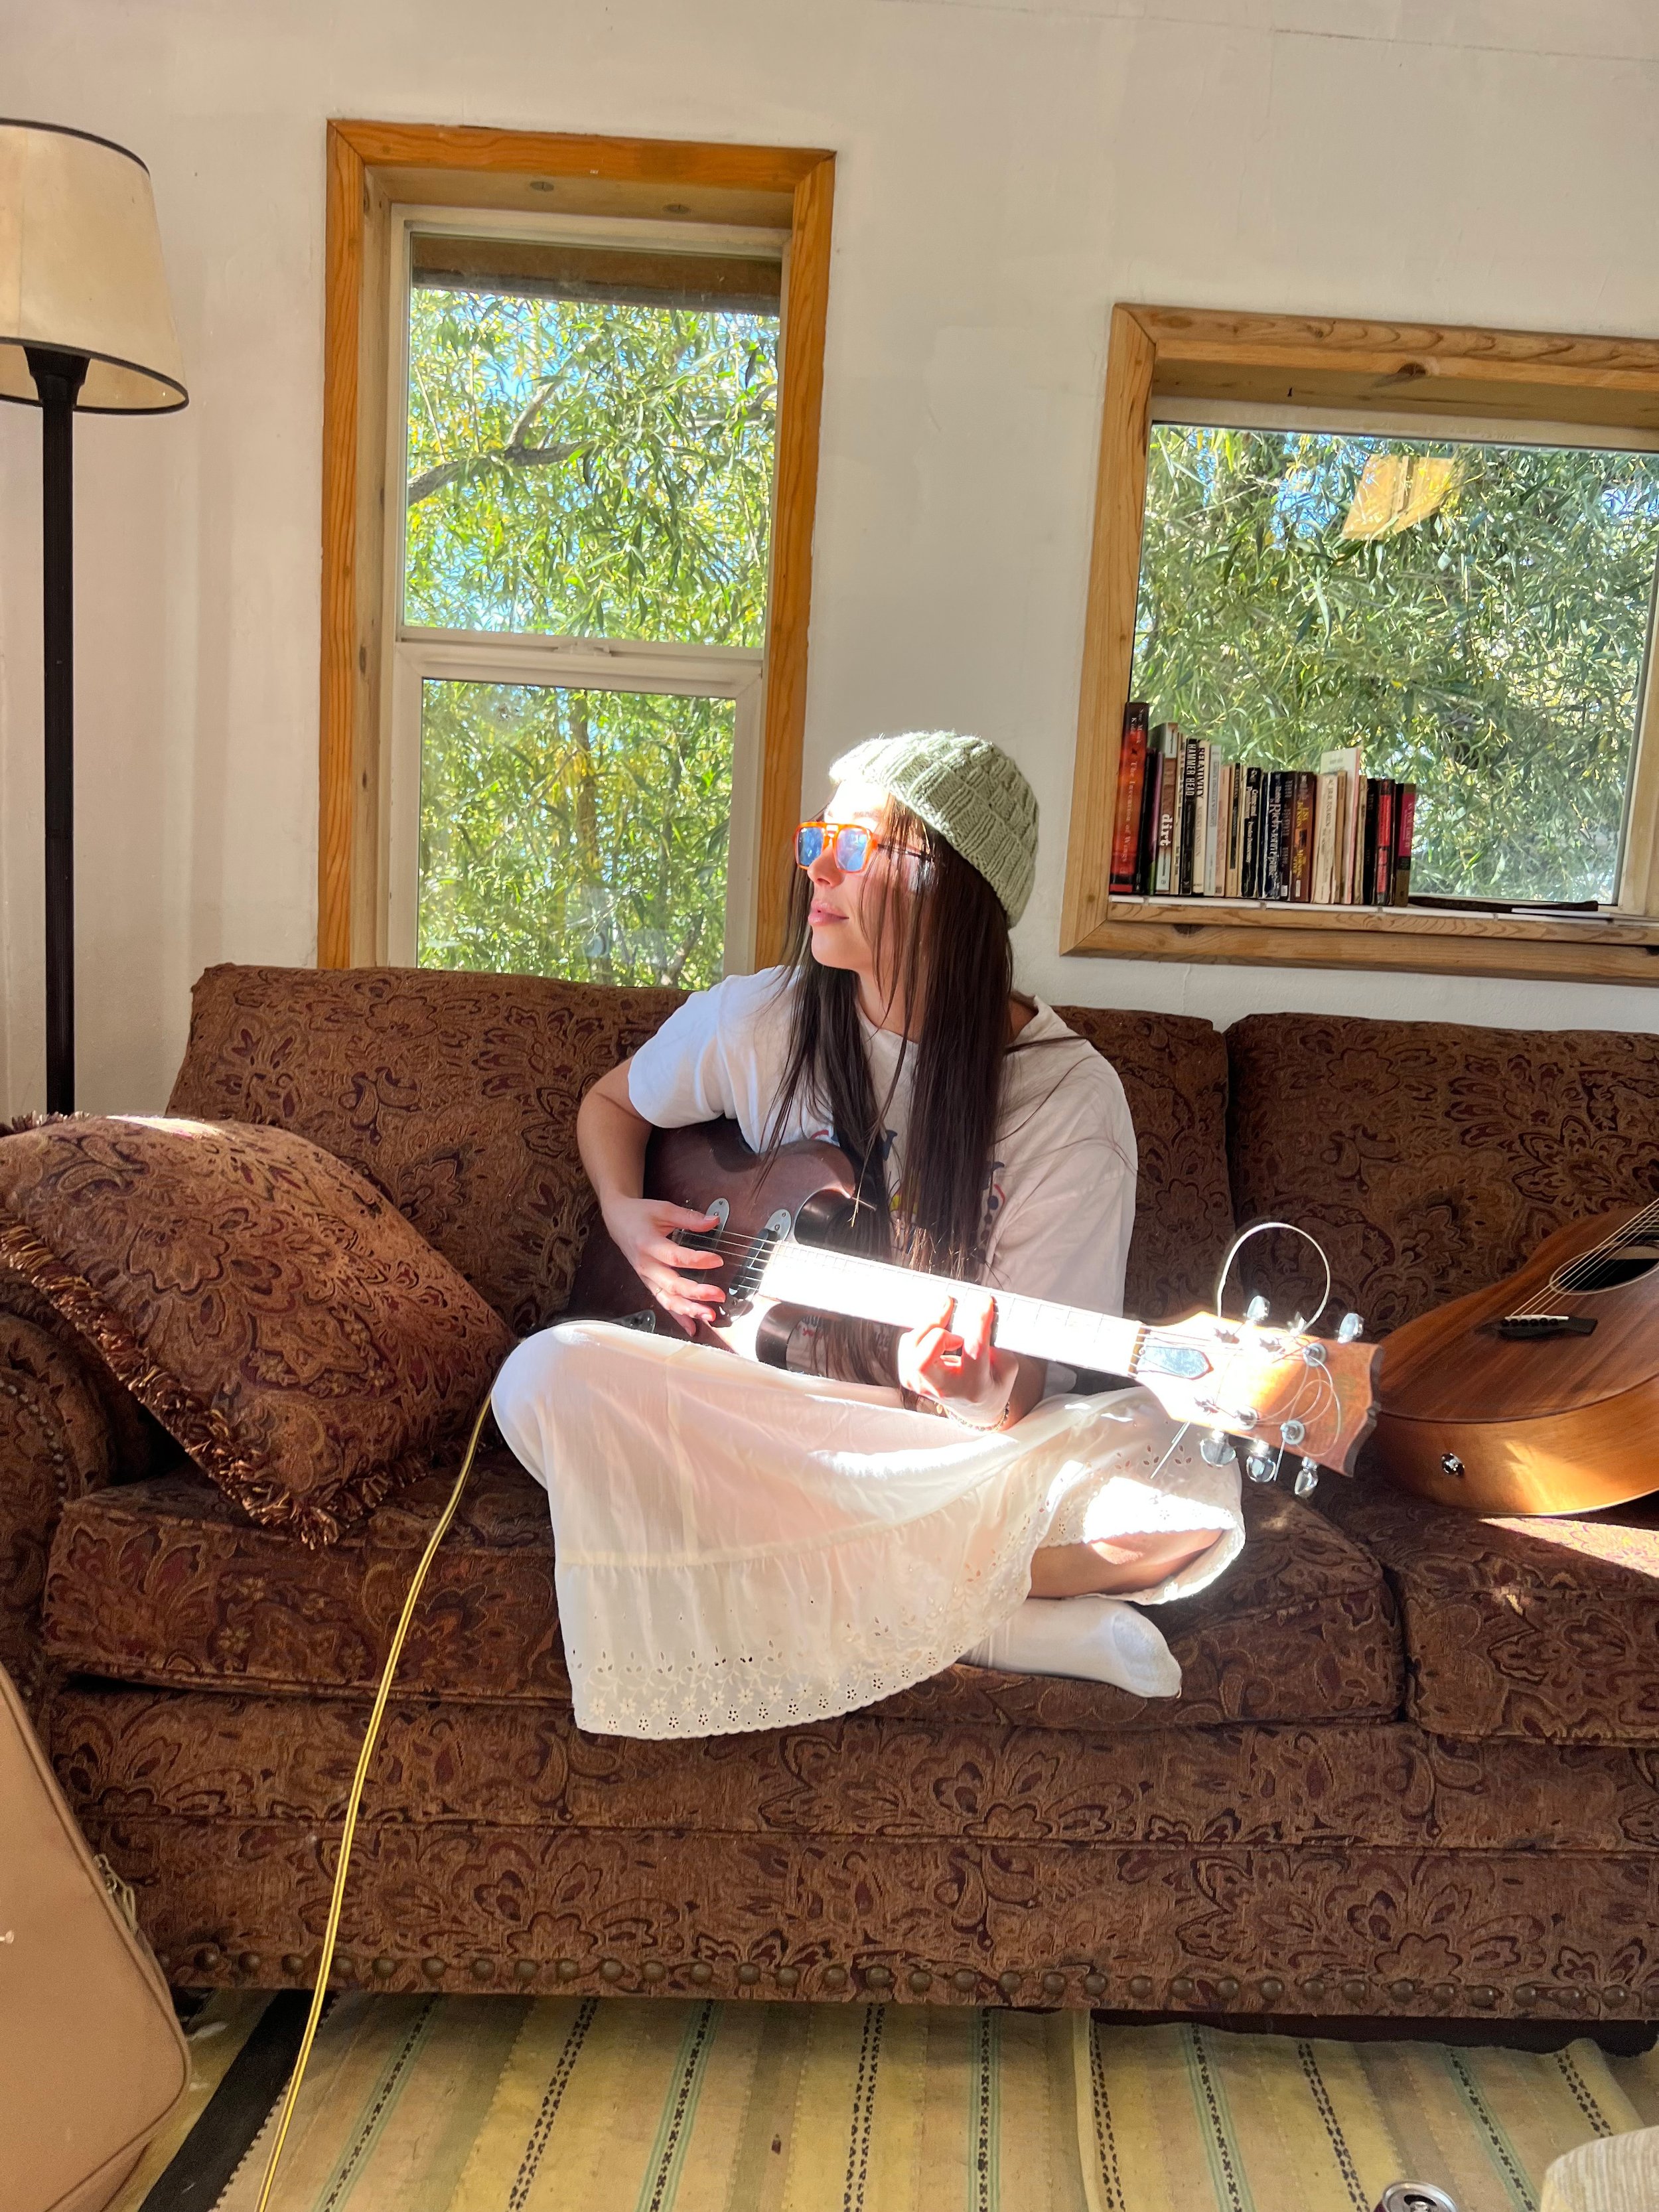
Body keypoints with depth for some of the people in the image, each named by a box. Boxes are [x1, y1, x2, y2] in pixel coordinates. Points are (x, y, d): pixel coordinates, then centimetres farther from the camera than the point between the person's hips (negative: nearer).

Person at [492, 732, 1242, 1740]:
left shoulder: (1069, 1097, -13)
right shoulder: (756, 1023, -5)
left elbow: (1014, 1398, -13)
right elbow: (610, 1102, 16)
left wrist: (967, 1389, -36)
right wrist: (625, 1216, -3)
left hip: (955, 1441, -2)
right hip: (765, 1421, 3)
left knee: (1188, 1490, -30)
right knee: (549, 1377, -27)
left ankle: (804, 1586, -12)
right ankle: (993, 1620, -18)